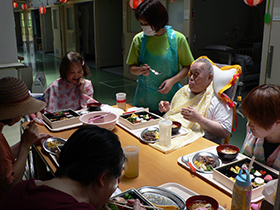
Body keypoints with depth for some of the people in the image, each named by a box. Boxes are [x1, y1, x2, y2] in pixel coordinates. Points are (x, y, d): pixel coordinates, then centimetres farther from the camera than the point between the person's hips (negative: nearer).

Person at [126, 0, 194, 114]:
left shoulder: (178, 39, -7)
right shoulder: (139, 39, -2)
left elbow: (187, 66, 0)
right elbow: (132, 67, 7)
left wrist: (172, 80, -15)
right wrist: (140, 70, -16)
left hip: (169, 95, -1)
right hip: (144, 96, 2)